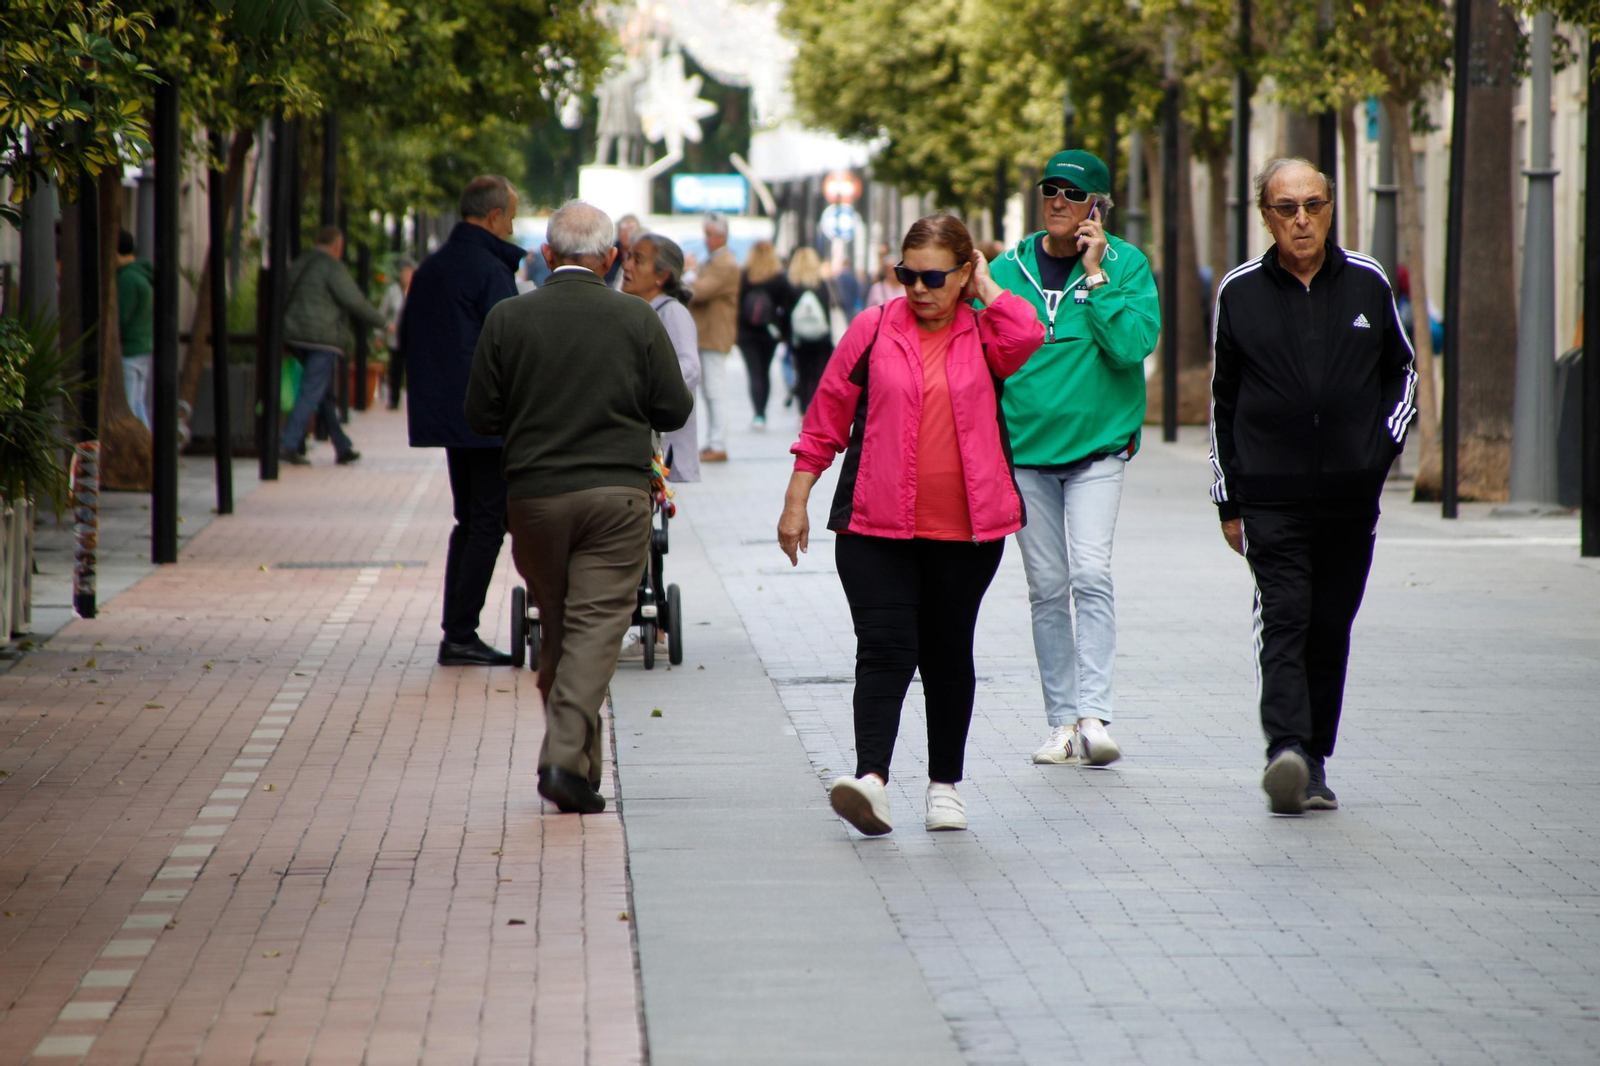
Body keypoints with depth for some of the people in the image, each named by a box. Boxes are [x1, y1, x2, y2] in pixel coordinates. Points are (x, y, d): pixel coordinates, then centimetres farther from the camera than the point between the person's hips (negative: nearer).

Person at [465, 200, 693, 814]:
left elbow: (479, 418, 2)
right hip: (618, 492, -2)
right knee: (597, 624, -3)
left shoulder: (507, 319, -2)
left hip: (535, 493, 2)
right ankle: (568, 757, -17)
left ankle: (574, 753, 17)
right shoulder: (638, 319, -4)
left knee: (557, 629, 14)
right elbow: (675, 411, 0)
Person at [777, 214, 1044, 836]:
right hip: (875, 527, -1)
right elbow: (826, 419, 7)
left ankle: (944, 784, 23)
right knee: (885, 650, -12)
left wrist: (985, 288, -5)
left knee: (948, 656, 11)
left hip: (965, 529, 1)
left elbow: (1027, 339, -21)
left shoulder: (983, 334, 4)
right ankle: (871, 779, -22)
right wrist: (796, 500, 5)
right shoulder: (873, 330, 3)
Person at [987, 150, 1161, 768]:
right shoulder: (1008, 269, 6)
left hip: (1097, 443, -3)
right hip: (1024, 444, 3)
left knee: (1091, 575, -16)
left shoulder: (1126, 265, -1)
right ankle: (1062, 721, 11)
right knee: (1047, 588, 5)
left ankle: (1094, 713, -18)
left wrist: (1096, 276, -16)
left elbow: (1135, 343, -15)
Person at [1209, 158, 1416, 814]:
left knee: (1330, 629, 6)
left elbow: (1402, 370, 19)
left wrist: (1385, 445, 3)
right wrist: (1227, 499, 10)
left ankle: (1313, 759, 15)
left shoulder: (1367, 283, 6)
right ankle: (1286, 749, -28)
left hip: (1351, 493, 2)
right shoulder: (1240, 292, 4)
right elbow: (1223, 401, 12)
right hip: (1271, 494, -2)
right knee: (1283, 618, -15)